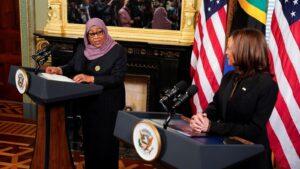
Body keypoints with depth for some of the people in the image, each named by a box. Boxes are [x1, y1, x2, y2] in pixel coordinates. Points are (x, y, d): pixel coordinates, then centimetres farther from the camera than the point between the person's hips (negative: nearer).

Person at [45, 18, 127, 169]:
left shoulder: (117, 51, -13)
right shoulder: (82, 49, 7)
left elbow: (117, 78, -21)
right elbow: (72, 67, 10)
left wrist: (91, 79, -29)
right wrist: (59, 70, -11)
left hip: (109, 104, -5)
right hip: (87, 102, 6)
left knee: (106, 140, 2)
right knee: (89, 138, 15)